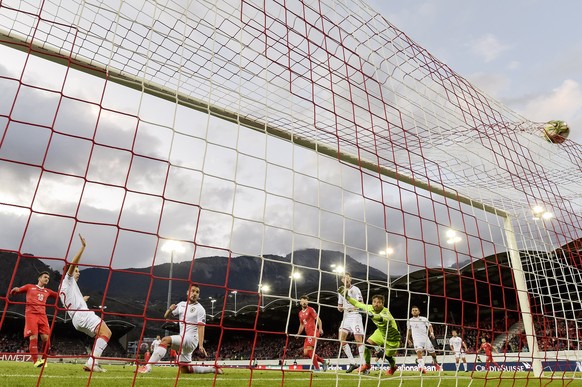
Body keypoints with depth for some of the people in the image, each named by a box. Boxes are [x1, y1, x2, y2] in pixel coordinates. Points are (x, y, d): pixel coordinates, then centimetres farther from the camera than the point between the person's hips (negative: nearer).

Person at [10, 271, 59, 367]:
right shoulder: (30, 287, 16)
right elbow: (15, 291, 15)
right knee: (33, 337, -14)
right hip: (31, 314, -3)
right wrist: (15, 289, -8)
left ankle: (43, 359, 9)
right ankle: (36, 360, -14)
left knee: (45, 337, -7)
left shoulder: (48, 291, 21)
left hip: (42, 315, 3)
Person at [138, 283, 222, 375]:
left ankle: (148, 366, -29)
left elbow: (201, 328, -15)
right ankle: (213, 369, 23)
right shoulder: (182, 304, 12)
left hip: (191, 339, -8)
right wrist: (170, 309, -10)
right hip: (183, 339, 8)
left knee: (165, 340, -27)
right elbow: (166, 316, 14)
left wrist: (201, 345, -27)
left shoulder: (200, 309, -6)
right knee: (185, 370, 10)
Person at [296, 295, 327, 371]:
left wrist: (320, 328, -25)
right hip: (308, 334, 8)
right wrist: (298, 333, 16)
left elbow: (318, 319, -10)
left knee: (310, 349, -20)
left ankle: (317, 368, -12)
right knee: (306, 353, 4)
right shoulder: (300, 313, 18)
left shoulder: (310, 309, -3)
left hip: (313, 332, -8)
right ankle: (323, 361, 16)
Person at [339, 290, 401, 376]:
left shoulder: (385, 312, -36)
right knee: (368, 344, -9)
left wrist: (372, 315, -78)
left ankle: (393, 367, 37)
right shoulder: (370, 308, -17)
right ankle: (367, 365, 16)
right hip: (381, 332, 5)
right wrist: (346, 296, -10)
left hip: (392, 337, -5)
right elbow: (358, 304, -5)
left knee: (388, 356, 0)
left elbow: (384, 318, -61)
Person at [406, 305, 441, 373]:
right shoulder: (409, 321, 15)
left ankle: (435, 362, 39)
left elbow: (430, 326, 3)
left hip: (425, 338, 0)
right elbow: (408, 330, 26)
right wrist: (408, 338, 20)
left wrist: (432, 333, -15)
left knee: (432, 352, 7)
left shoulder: (424, 319, 8)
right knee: (419, 351, -25)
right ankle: (421, 367, -33)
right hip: (416, 339, 0)